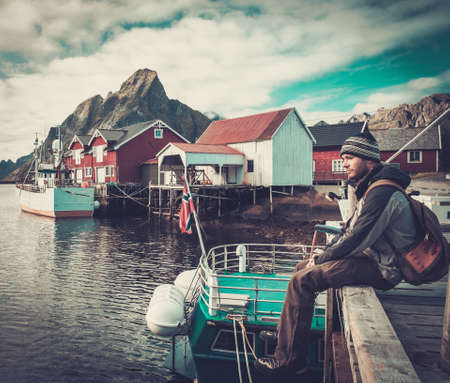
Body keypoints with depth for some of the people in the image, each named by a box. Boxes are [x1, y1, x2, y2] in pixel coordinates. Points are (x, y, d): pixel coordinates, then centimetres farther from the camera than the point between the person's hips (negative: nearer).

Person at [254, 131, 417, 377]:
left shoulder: (382, 193, -21)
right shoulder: (368, 189, 14)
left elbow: (356, 239, -24)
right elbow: (350, 229, 18)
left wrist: (322, 259, -11)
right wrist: (324, 254, 6)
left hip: (379, 269, -11)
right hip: (371, 257, 11)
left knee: (302, 280, -20)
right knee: (302, 267, 14)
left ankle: (289, 360, -13)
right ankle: (285, 333, 26)